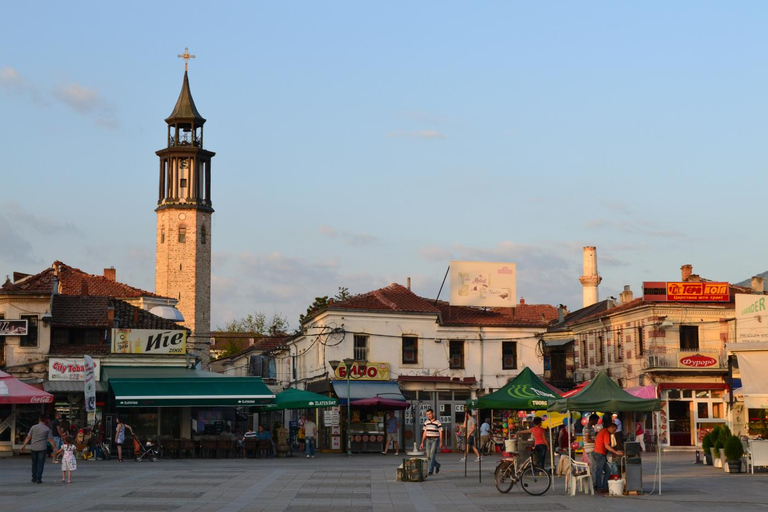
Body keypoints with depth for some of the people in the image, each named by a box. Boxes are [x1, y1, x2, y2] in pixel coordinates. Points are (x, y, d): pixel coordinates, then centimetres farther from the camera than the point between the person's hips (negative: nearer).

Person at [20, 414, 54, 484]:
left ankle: (34, 478, 19)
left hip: (33, 448, 2)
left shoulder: (33, 427, 0)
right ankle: (38, 479, -1)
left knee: (34, 464, 14)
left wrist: (24, 445, 4)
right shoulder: (47, 429, -3)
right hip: (42, 448, -2)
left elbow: (28, 437, -2)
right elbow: (50, 440, -4)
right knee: (41, 464, 3)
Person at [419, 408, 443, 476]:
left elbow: (440, 433, -6)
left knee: (432, 454, -14)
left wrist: (441, 443, -12)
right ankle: (437, 465, 30)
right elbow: (424, 433, 13)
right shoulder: (426, 422, 9)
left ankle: (430, 470, -12)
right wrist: (422, 443, 10)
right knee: (428, 456, 4)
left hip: (435, 440, -5)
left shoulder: (438, 422, -6)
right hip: (428, 440, 5)